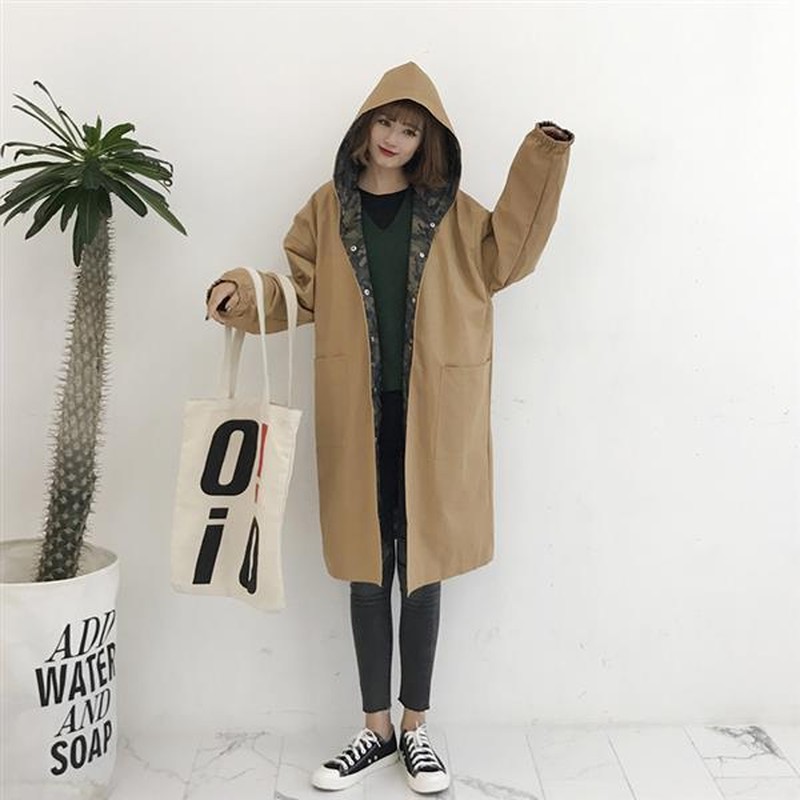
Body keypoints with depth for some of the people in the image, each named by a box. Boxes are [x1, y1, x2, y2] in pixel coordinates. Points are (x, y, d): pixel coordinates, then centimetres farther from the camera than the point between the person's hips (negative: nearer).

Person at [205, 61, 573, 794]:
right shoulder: (329, 207, 8)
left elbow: (502, 259, 2)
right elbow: (301, 290, 8)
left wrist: (540, 164, -1)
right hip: (358, 413, 1)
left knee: (423, 565, 6)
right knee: (368, 568, 7)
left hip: (431, 413, 0)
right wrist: (243, 293, -10)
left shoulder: (448, 208, 7)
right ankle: (376, 730, 22)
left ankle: (416, 728, 22)